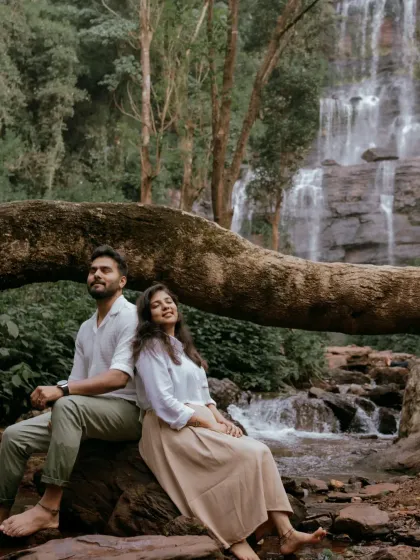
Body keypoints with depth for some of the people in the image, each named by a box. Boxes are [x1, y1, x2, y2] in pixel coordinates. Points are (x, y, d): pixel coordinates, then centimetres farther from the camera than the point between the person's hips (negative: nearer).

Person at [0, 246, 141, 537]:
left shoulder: (132, 316, -10)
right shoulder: (86, 328, 17)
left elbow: (119, 378, -22)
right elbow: (78, 382, 12)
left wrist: (61, 390, -30)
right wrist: (57, 418, -8)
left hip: (128, 412, -8)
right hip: (87, 413, 8)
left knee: (68, 406, -37)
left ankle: (49, 508, -35)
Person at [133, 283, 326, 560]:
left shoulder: (182, 347, 22)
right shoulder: (152, 348, -6)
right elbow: (164, 404, -17)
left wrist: (221, 420, -1)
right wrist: (213, 426, -17)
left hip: (201, 425, 8)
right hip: (173, 430, -8)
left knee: (260, 451, -14)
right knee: (246, 455, -25)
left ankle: (286, 533, -24)